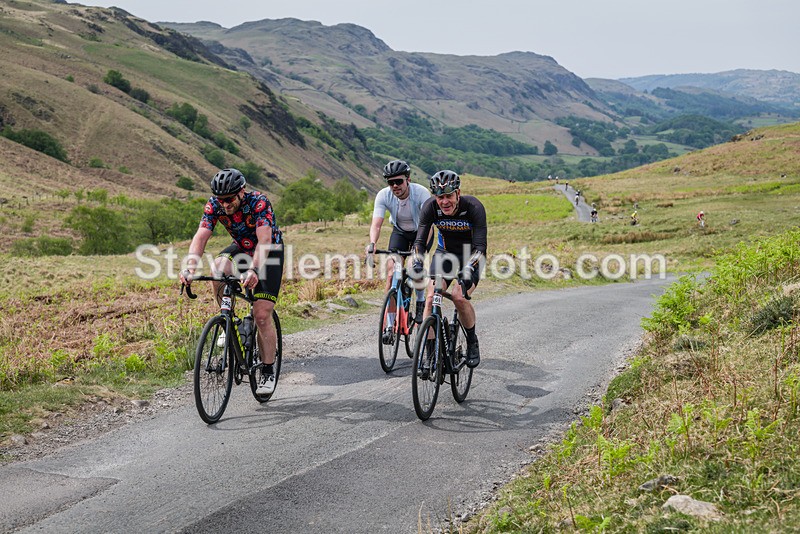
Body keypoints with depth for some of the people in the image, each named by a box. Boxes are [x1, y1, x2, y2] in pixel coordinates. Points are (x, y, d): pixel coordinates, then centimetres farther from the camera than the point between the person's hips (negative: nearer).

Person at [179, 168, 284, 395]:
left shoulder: (258, 202, -31)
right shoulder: (214, 205, -18)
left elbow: (264, 240, -42)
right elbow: (200, 236, -27)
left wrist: (253, 270, -58)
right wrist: (190, 267, -45)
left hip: (269, 253, -4)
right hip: (241, 249, 4)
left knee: (262, 314, -14)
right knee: (219, 268, -31)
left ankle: (268, 372, 1)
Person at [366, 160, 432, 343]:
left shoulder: (421, 193, -31)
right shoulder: (383, 195, -25)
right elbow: (376, 224, -32)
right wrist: (372, 244, -52)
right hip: (399, 232, 2)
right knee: (391, 273, -14)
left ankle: (421, 301, 8)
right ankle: (389, 326, -11)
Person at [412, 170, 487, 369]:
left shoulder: (474, 207, -29)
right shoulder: (430, 207, -21)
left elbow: (480, 246, -33)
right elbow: (420, 240, -23)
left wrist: (468, 268, -50)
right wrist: (417, 263, -42)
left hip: (471, 255, -3)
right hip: (445, 252, 3)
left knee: (459, 296, -25)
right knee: (431, 298, -14)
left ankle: (472, 343, -2)